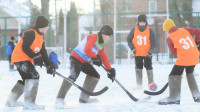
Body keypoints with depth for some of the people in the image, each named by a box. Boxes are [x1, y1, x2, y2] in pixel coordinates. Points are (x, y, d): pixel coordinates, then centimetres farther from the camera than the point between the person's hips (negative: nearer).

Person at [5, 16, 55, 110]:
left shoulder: (41, 37, 15)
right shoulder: (30, 34, -16)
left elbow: (43, 52, 17)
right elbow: (24, 48, -23)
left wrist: (49, 65, 10)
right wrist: (35, 57, -25)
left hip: (26, 60, 11)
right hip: (20, 58, -11)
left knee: (26, 79, 21)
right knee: (33, 76, -20)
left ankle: (11, 101, 31)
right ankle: (28, 103, -23)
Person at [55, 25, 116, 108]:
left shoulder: (101, 45, 16)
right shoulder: (94, 37, -14)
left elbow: (104, 58, 23)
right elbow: (87, 50, -24)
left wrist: (110, 70, 19)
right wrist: (96, 57, -11)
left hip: (84, 62, 10)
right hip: (76, 58, -10)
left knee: (95, 76, 13)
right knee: (73, 76, -27)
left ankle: (84, 98, 19)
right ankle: (59, 99, -32)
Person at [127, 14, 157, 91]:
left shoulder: (149, 30, -9)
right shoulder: (134, 30, -6)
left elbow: (153, 43, -6)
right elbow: (129, 39, 7)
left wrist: (150, 52, -15)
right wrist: (132, 48, -6)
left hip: (147, 54, -2)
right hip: (137, 53, 2)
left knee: (149, 68, -4)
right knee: (138, 69, 7)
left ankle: (151, 84, 9)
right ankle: (139, 86, 16)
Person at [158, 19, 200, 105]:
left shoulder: (169, 38, -3)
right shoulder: (184, 30, 10)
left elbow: (174, 52, 3)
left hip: (183, 59, -7)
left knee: (174, 75, 0)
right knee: (190, 74, 27)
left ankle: (174, 98, -9)